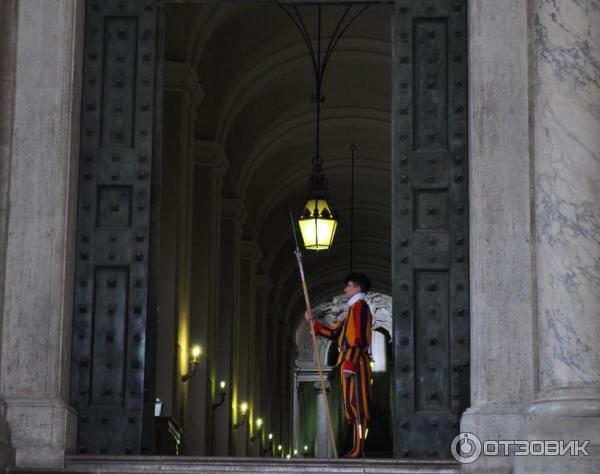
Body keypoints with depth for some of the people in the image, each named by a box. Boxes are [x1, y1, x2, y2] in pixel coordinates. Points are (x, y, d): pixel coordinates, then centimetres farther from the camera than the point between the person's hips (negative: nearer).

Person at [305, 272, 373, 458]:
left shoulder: (359, 305, -6)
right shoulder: (354, 309, 24)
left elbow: (357, 336, -17)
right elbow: (335, 332, 25)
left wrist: (349, 362, -23)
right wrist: (314, 323, 20)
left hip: (354, 364, -10)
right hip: (352, 364, 10)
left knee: (356, 405, -12)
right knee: (354, 406, 8)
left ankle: (358, 450, -15)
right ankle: (357, 449, 8)